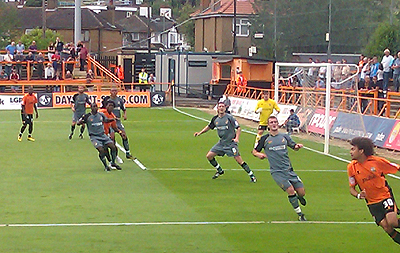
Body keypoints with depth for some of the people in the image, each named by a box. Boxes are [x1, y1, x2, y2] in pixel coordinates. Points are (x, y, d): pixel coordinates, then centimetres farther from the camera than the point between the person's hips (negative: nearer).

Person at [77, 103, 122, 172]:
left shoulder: (101, 115, 6)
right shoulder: (87, 116, -7)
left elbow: (106, 120, 25)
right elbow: (78, 123, -6)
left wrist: (112, 119, 7)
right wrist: (82, 121, -28)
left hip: (103, 135, 5)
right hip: (94, 137, -5)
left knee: (113, 147, -10)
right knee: (101, 150, -23)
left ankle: (113, 163, 11)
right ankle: (106, 166, -3)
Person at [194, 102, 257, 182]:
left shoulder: (229, 117, -11)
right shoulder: (215, 119, 4)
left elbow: (238, 128, -8)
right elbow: (209, 127, 23)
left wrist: (237, 138, -21)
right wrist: (199, 133, 17)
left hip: (231, 143, -6)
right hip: (221, 142, 6)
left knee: (239, 160, -14)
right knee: (209, 156, 4)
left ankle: (251, 175, -4)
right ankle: (220, 171, 25)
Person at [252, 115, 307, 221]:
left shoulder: (284, 136, 9)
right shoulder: (265, 139, 2)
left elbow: (294, 147, 21)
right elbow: (254, 151, 11)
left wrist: (297, 146, -2)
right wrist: (258, 154, -12)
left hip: (288, 169, 3)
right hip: (276, 172, -3)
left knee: (301, 192, -1)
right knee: (290, 190, -20)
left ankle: (299, 197, 39)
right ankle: (300, 214, -4)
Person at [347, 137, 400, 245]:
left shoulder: (377, 161, -12)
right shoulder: (351, 167, -4)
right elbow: (352, 188, 4)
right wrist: (358, 195, -17)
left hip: (385, 196, -3)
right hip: (372, 203, 3)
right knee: (386, 227, -10)